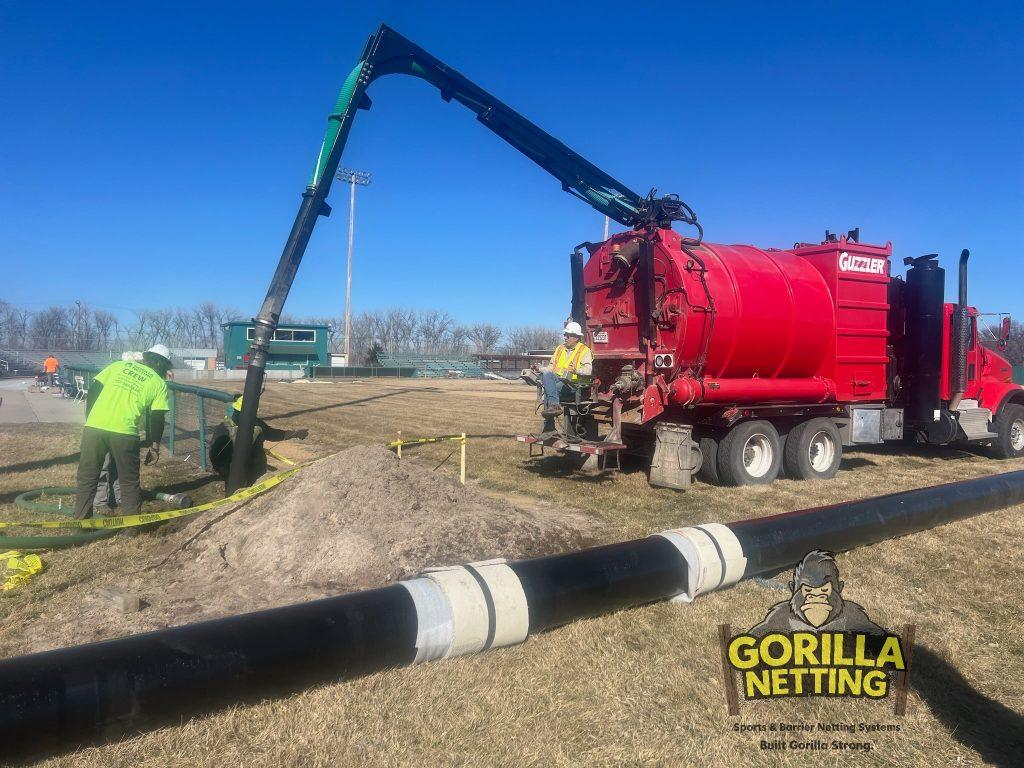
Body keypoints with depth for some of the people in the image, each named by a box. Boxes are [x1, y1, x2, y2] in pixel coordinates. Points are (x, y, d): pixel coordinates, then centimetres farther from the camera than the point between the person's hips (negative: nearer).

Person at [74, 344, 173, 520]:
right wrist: (154, 447, 13)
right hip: (124, 433, -3)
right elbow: (157, 419, 5)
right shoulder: (159, 383, 9)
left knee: (87, 478, 15)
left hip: (94, 427, 3)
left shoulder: (118, 365, 18)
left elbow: (92, 391, 14)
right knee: (129, 482, 13)